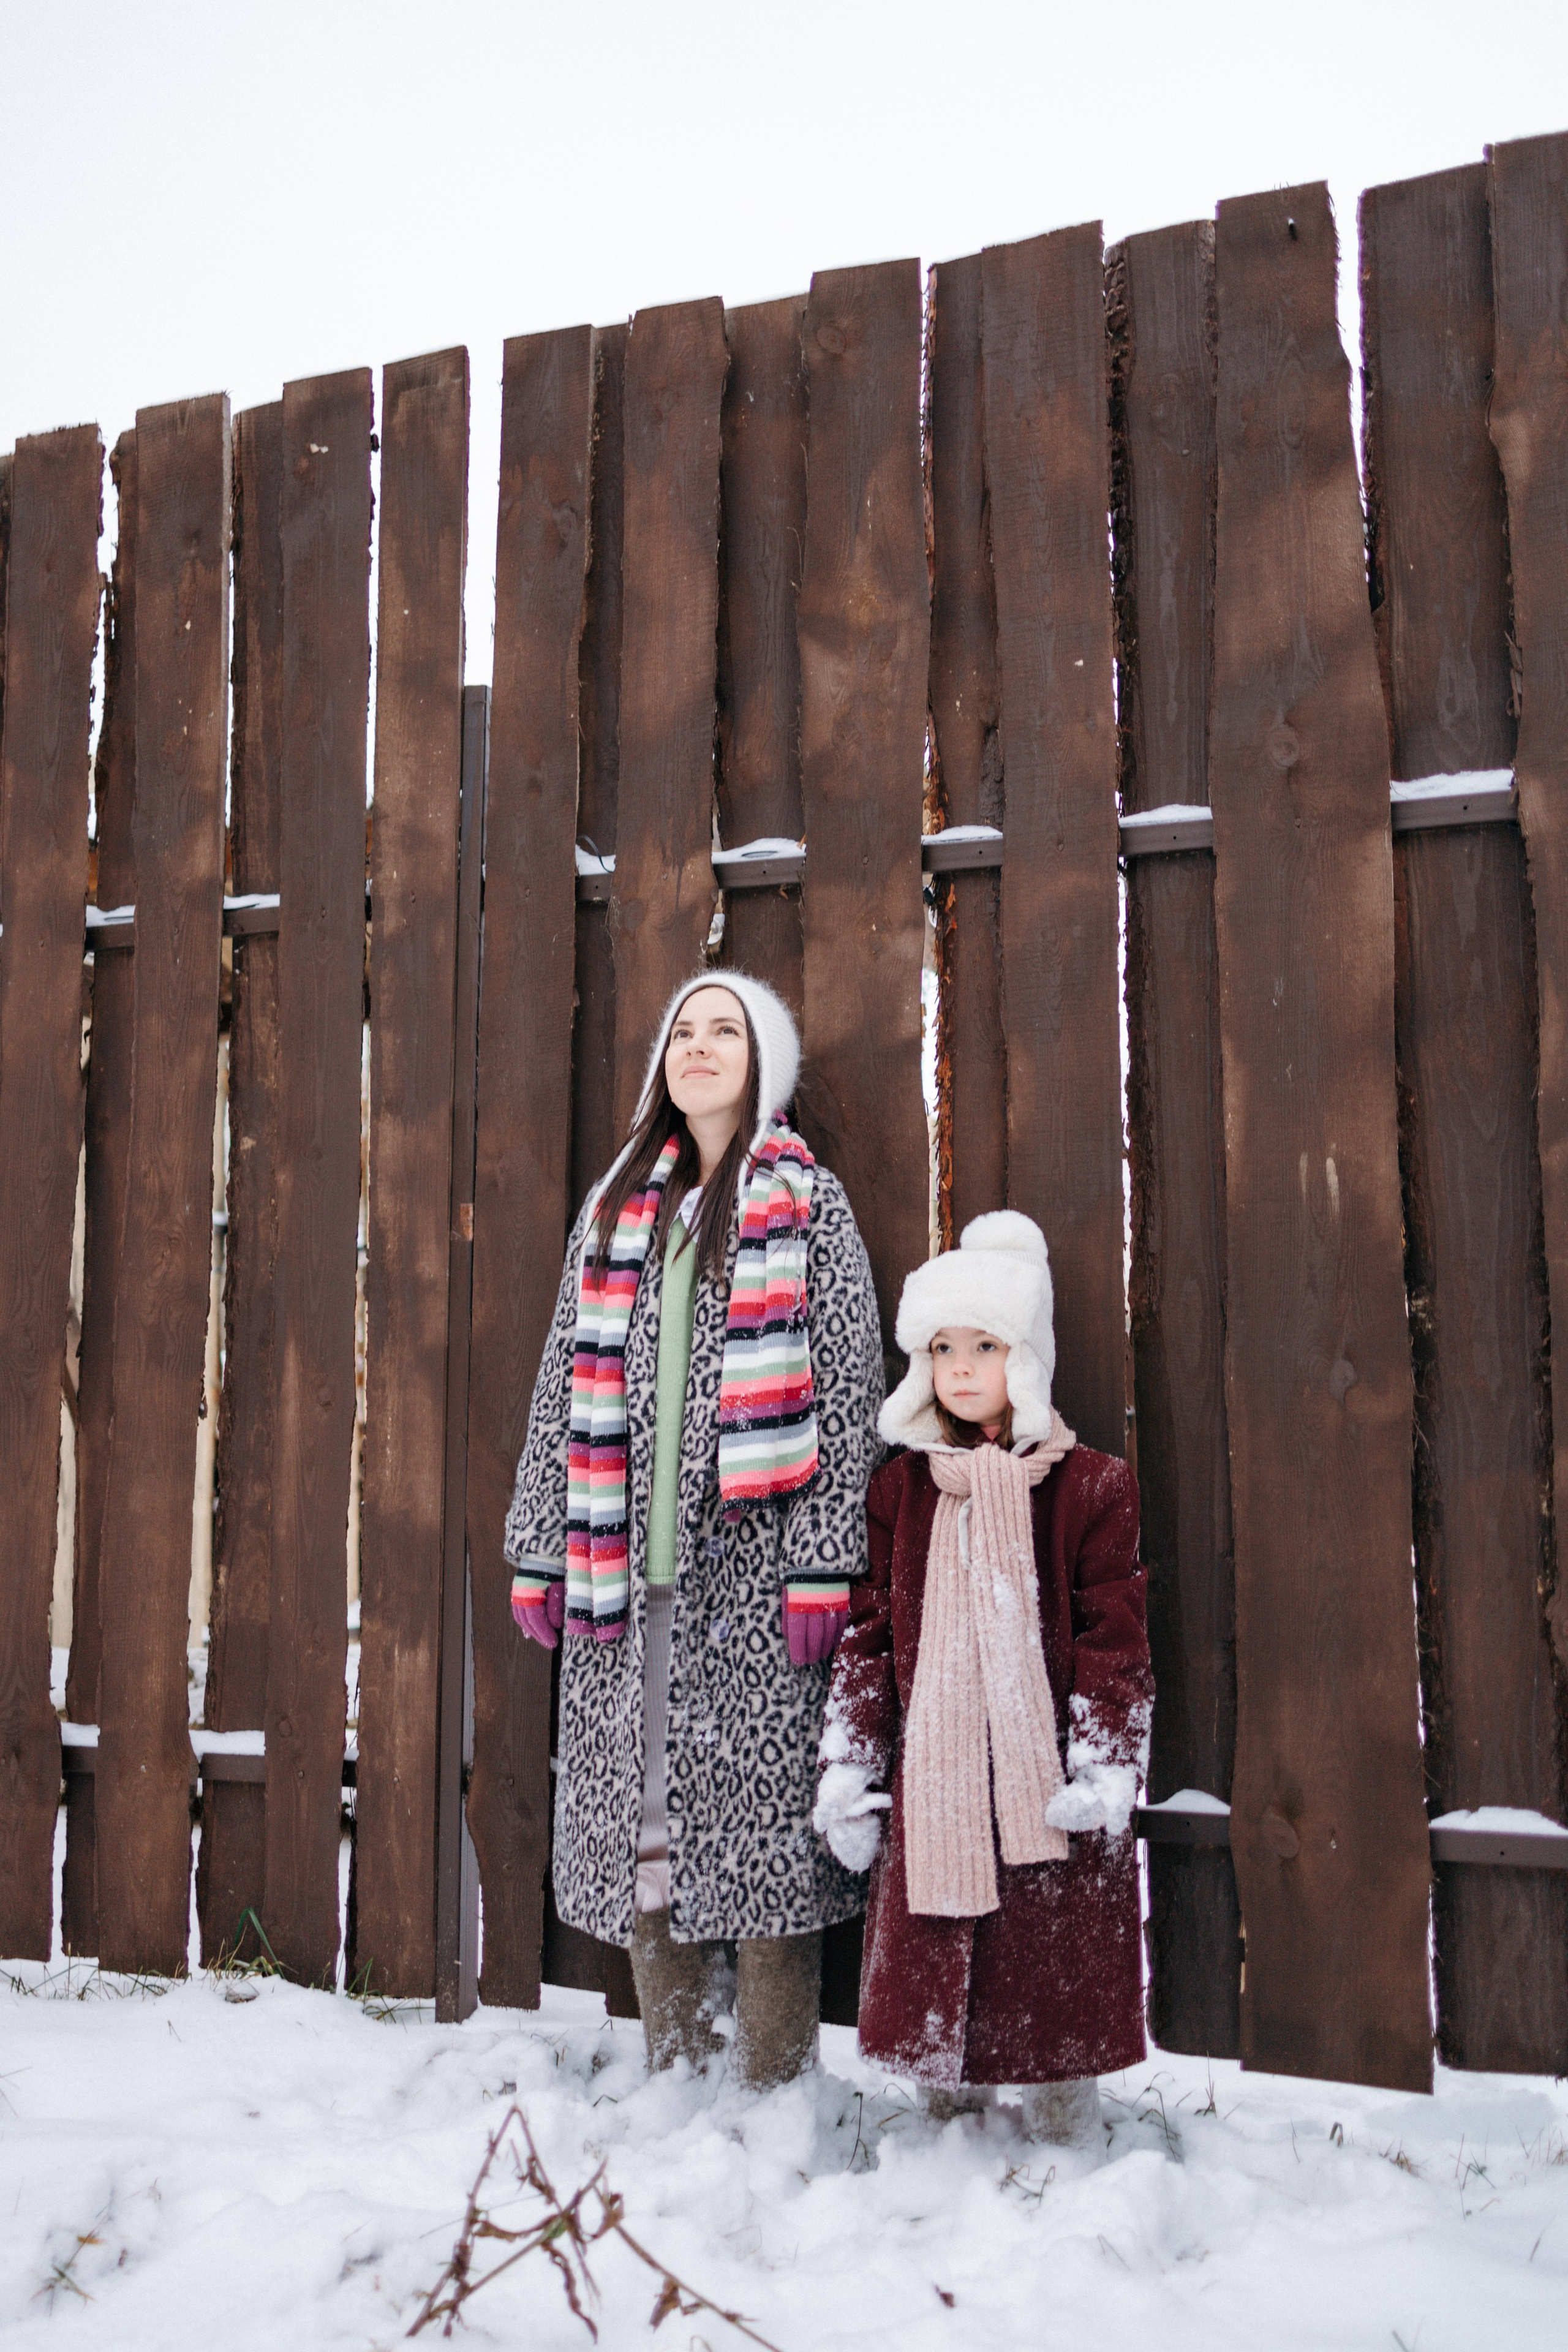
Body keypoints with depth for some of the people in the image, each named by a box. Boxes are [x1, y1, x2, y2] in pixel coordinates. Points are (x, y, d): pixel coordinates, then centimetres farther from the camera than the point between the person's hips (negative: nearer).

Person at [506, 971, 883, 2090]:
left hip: (753, 1569, -4)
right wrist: (538, 1552, 10)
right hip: (624, 1575, 4)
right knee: (638, 1827, 8)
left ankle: (773, 2095, 13)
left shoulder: (809, 1203, 2)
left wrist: (824, 1567, -11)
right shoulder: (615, 1207, 14)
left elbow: (848, 1391, -4)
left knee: (759, 1826, -1)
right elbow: (566, 1386, 15)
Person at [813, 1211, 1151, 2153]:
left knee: (1057, 1984, 5)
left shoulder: (1091, 1486, -1)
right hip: (931, 1784, 3)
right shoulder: (901, 1487, 7)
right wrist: (848, 1769, 5)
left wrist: (1106, 1771, -10)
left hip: (1047, 1788, -2)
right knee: (933, 1980, 8)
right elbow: (870, 1631, 8)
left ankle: (1070, 2146, 25)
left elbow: (1114, 1639, -2)